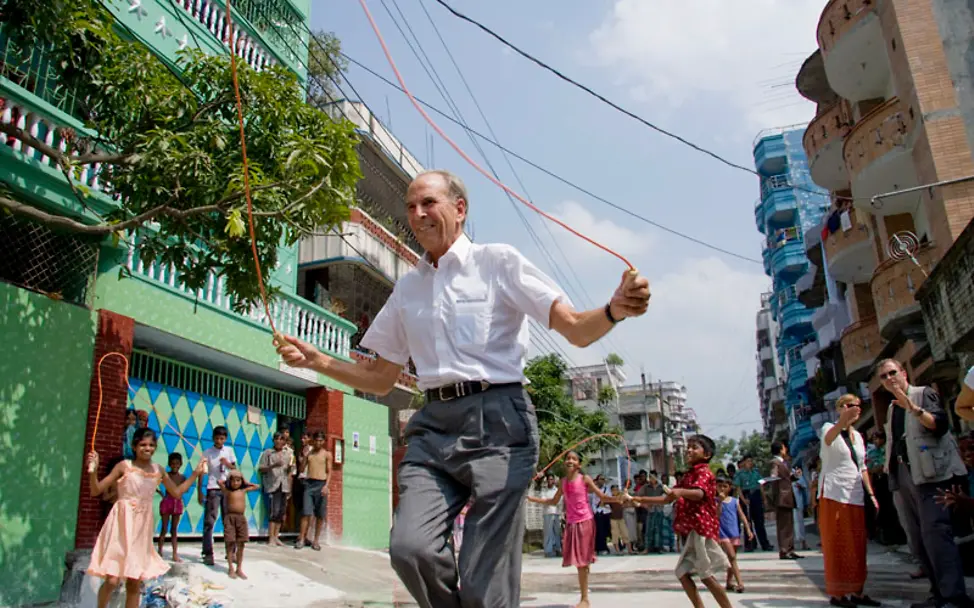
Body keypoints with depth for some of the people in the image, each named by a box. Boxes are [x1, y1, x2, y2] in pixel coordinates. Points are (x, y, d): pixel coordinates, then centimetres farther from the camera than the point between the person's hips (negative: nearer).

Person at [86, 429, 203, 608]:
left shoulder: (159, 470, 6)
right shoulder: (124, 466, -6)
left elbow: (177, 492, 17)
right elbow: (96, 490, -6)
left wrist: (196, 473, 12)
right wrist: (93, 471, -24)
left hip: (142, 527, 4)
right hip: (122, 524, -4)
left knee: (135, 581, 9)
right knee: (112, 580, -10)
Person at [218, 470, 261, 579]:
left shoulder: (244, 490, 11)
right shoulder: (227, 491, 1)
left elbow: (257, 487, 20)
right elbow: (220, 482, -13)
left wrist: (246, 483, 16)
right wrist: (227, 482, 5)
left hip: (241, 518, 3)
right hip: (230, 517, -3)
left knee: (241, 544, 4)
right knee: (230, 543, -2)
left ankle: (239, 569, 11)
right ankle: (231, 568, 8)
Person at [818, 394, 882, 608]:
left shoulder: (857, 436, 17)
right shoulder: (829, 427, -4)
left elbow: (862, 467, 21)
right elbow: (828, 438, -30)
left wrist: (871, 493, 12)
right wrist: (843, 421, -50)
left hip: (855, 495, 6)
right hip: (833, 494, -6)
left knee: (857, 545, 8)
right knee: (836, 544, -5)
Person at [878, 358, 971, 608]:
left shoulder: (924, 394, 0)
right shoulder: (892, 408, 22)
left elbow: (940, 425, -15)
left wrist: (913, 407, -28)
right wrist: (891, 473, 16)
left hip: (929, 474, -8)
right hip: (903, 477, 8)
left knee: (934, 533, -17)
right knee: (917, 541, 8)